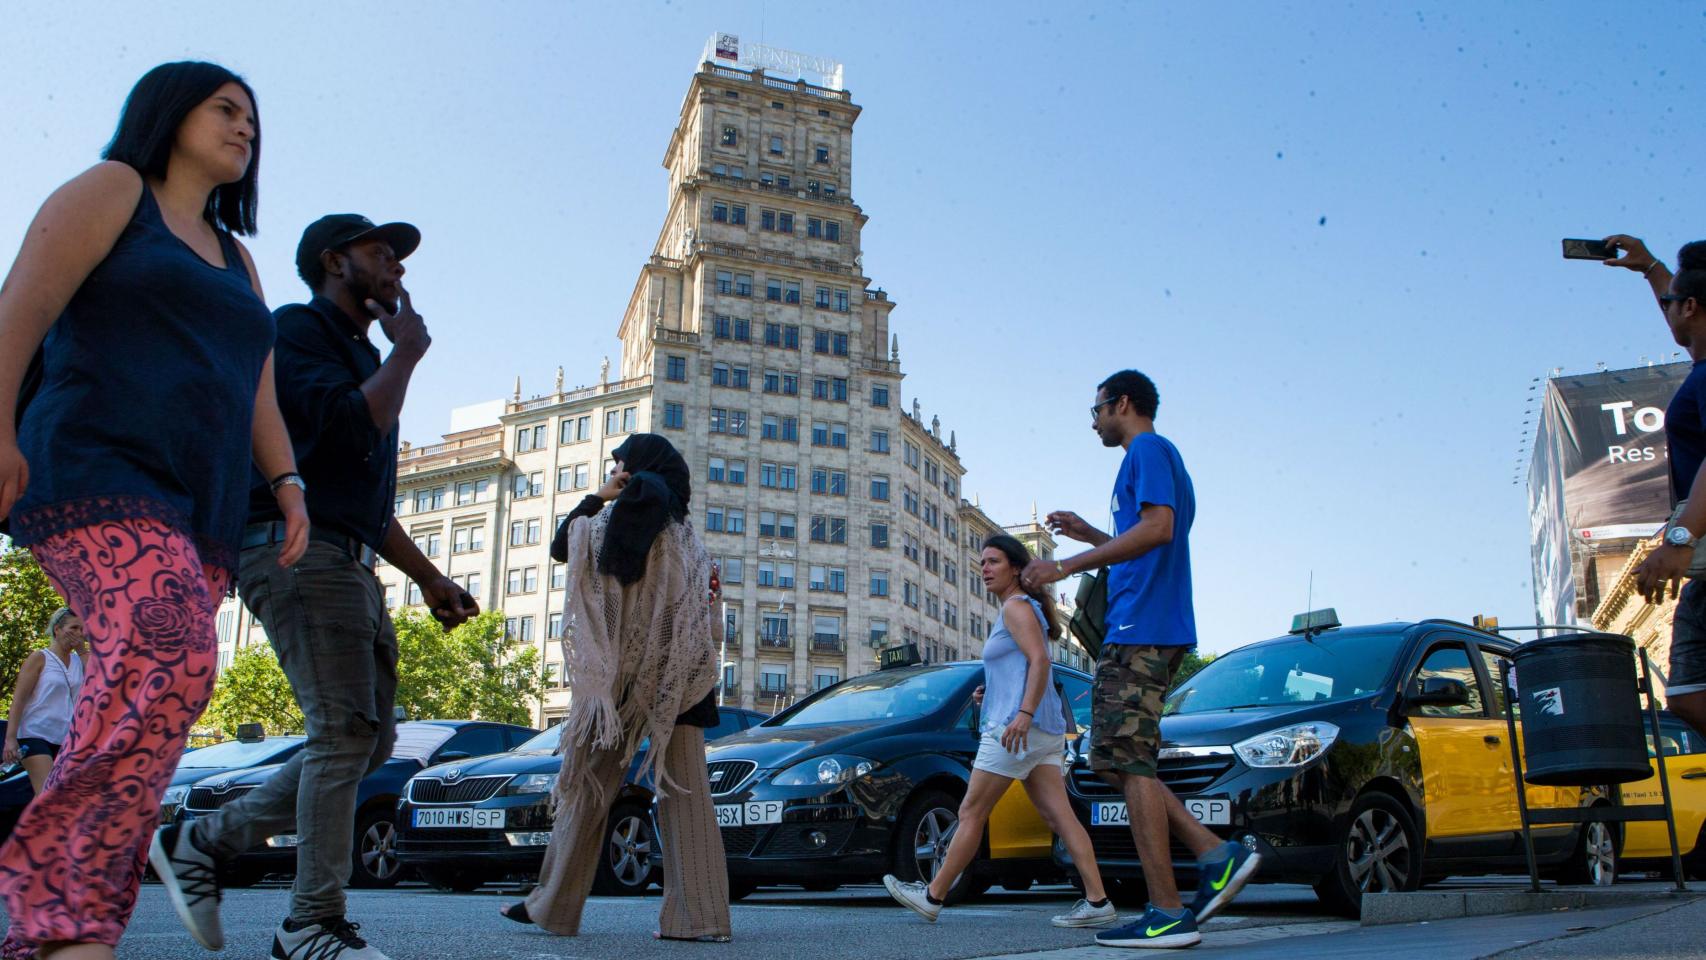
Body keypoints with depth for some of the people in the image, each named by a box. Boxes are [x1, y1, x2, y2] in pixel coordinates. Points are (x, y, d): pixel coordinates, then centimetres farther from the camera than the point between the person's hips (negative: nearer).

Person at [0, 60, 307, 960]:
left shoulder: (237, 261, 27)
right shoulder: (111, 189, 8)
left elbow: (257, 391, 20)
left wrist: (289, 485, 5)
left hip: (197, 509, 7)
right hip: (98, 476, -7)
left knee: (138, 704, -4)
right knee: (171, 661, -28)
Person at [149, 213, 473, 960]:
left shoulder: (363, 358, 27)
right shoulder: (298, 329, -1)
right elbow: (352, 429, -19)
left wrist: (428, 578, 21)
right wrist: (406, 353, -4)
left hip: (350, 566, 9)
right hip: (296, 552, -9)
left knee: (369, 739, 6)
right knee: (346, 730, -13)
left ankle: (200, 842, 15)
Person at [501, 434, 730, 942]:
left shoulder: (622, 520, -5)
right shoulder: (685, 534, 12)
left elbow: (561, 546, 5)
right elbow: (699, 608, 12)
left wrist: (596, 498, 7)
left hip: (623, 673, -5)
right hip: (680, 678, 5)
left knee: (587, 785, 5)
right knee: (684, 791, 0)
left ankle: (553, 905, 13)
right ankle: (699, 914, -4)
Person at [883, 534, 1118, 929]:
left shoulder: (1016, 607, -7)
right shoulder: (1027, 609, 22)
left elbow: (1039, 660, -20)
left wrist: (1023, 713, -29)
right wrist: (993, 694, 22)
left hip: (1016, 726, -10)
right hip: (1046, 730, 10)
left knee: (971, 813, -2)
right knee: (1058, 814, 0)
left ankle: (932, 896, 7)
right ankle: (1097, 901, -7)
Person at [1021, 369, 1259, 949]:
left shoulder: (1149, 451, -5)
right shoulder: (1158, 460, 26)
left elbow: (1157, 529, -21)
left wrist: (1066, 567, -20)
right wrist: (1090, 535, 26)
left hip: (1139, 630, -10)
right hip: (1145, 633, 10)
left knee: (1129, 762, -10)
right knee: (1116, 761, 11)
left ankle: (1167, 913, -8)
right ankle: (1217, 856, 6)